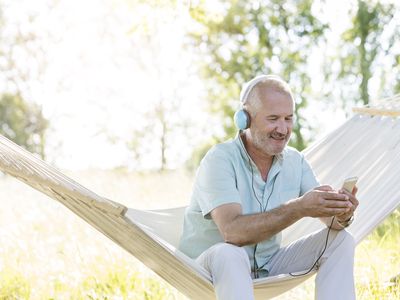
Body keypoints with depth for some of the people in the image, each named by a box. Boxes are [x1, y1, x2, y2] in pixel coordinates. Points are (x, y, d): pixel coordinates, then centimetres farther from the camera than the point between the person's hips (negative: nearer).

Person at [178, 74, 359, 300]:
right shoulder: (220, 160, -19)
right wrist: (299, 208, -39)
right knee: (229, 254, -39)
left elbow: (331, 220, -5)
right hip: (210, 266, -6)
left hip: (268, 265, 6)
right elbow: (233, 232, -33)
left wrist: (343, 214, -30)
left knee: (340, 241, -8)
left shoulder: (295, 161, 0)